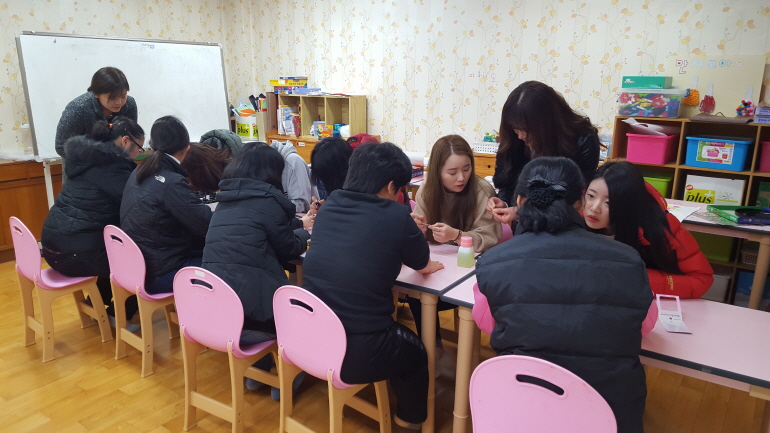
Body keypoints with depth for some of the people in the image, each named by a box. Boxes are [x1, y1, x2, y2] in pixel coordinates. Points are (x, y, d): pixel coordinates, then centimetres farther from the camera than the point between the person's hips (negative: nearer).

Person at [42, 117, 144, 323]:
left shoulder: (92, 157, 15)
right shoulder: (111, 164, -14)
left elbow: (114, 206, 20)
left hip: (57, 243, 10)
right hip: (75, 251, -10)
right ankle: (119, 314, 17)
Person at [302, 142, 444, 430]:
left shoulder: (329, 207, 3)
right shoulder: (395, 216, -12)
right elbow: (425, 267, 6)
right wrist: (409, 233, 23)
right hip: (358, 352, -6)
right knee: (417, 351, 27)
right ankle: (411, 416, 50)